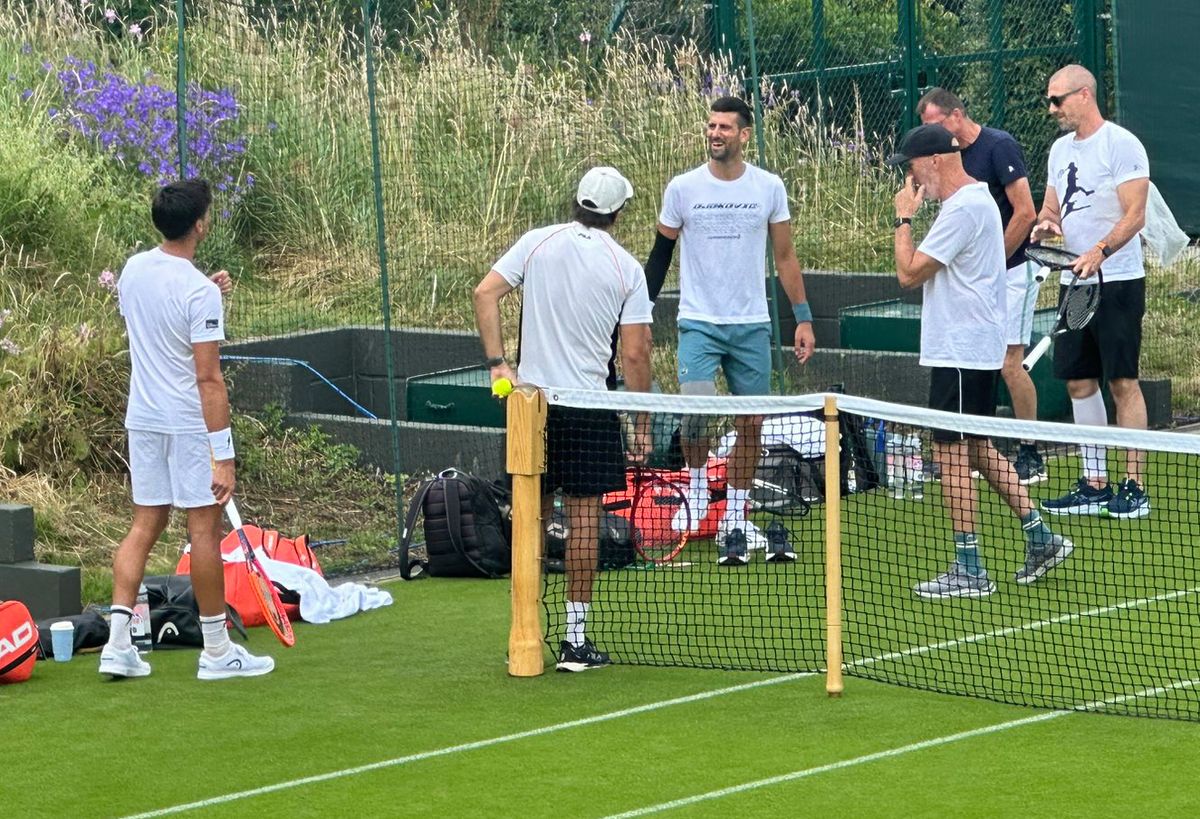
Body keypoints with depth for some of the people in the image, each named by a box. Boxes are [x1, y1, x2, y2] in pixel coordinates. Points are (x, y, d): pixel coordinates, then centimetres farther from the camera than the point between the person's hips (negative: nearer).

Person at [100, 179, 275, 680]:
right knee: (204, 529, 2)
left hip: (142, 419, 7)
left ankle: (118, 642, 4)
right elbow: (208, 378, -21)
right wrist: (223, 456, -20)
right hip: (190, 423, -7)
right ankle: (217, 651, 10)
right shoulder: (200, 292, -19)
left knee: (145, 524, 11)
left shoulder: (133, 270, 4)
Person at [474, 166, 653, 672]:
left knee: (530, 518, 10)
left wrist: (497, 363, -7)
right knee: (584, 518, 2)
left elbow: (485, 294, -7)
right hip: (590, 408, -2)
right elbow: (634, 353, -5)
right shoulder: (626, 268, -3)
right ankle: (576, 640, 3)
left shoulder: (537, 243, 3)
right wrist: (642, 425, 2)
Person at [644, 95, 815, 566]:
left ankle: (735, 520, 15)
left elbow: (785, 257, 8)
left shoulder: (769, 188, 1)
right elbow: (661, 254, 7)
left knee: (750, 424, 4)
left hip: (752, 326, 2)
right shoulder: (683, 188, -1)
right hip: (699, 323, -2)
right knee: (696, 409, -20)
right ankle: (696, 486, 7)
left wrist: (803, 318, 4)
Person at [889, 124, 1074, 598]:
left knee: (951, 454, -6)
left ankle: (969, 571, -3)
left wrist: (904, 218, -8)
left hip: (961, 352, -11)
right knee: (978, 450, 17)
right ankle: (1040, 537, 20)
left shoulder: (962, 209, -19)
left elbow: (908, 273, -17)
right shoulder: (977, 198, 14)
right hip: (979, 348, 11)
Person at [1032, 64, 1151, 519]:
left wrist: (1099, 252, -29)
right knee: (1079, 382, 7)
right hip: (1074, 281, 8)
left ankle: (1134, 487, -2)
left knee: (1123, 382, -6)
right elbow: (1051, 208, 21)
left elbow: (1134, 215, -15)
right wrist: (1045, 224, -3)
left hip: (1117, 281, -8)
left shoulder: (1122, 144, -9)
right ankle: (1094, 485, 14)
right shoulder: (1061, 149, 14)